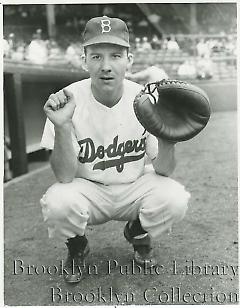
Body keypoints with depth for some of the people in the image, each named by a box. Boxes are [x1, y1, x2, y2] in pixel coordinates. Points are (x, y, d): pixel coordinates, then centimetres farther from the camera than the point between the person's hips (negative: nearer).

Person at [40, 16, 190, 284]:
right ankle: (77, 248, 7)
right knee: (58, 204, -32)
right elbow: (65, 177, -21)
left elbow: (163, 171, -11)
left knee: (174, 199, -26)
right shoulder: (68, 100, -18)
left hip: (134, 187, 2)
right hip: (87, 190, -1)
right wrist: (61, 127, -37)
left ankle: (137, 234, 11)